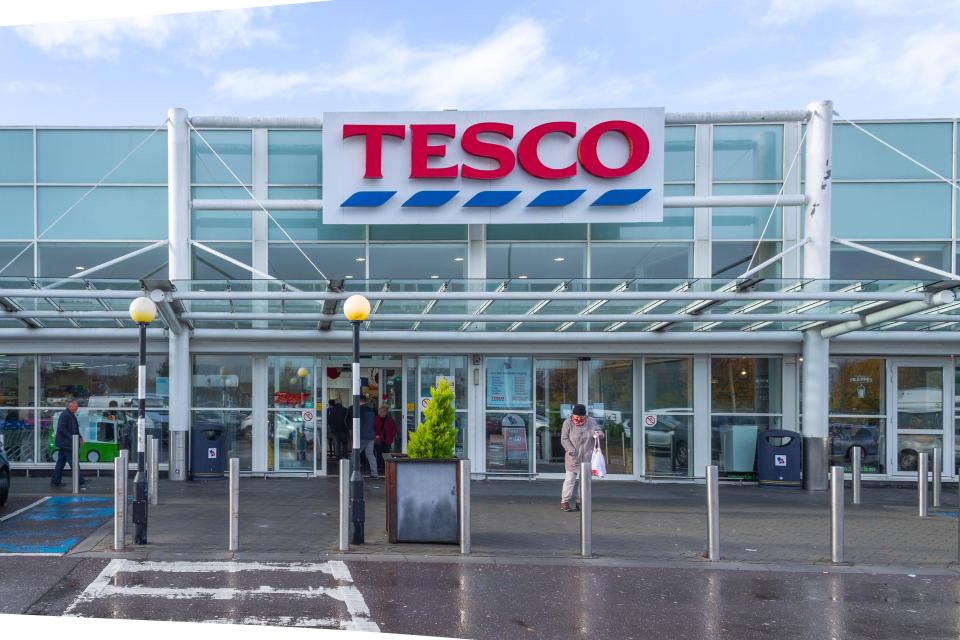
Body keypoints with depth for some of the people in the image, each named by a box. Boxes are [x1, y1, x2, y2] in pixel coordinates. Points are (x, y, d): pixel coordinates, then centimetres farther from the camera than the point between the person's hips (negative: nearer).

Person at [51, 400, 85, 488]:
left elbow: (74, 429, 23)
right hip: (66, 443, -10)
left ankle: (55, 481, 18)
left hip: (64, 444, 10)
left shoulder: (71, 415, 16)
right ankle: (80, 481, -4)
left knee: (61, 461, 13)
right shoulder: (64, 415, -16)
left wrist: (79, 437, 13)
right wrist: (71, 438, -23)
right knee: (73, 462, -7)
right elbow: (62, 429, -22)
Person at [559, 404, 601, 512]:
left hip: (587, 458, 3)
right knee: (570, 479, -1)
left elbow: (600, 432, 1)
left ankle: (580, 503, 18)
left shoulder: (591, 422, 1)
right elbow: (564, 439, -5)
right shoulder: (568, 423, -5)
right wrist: (570, 449, -18)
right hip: (573, 458, -3)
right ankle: (564, 502, 8)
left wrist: (598, 434, -24)